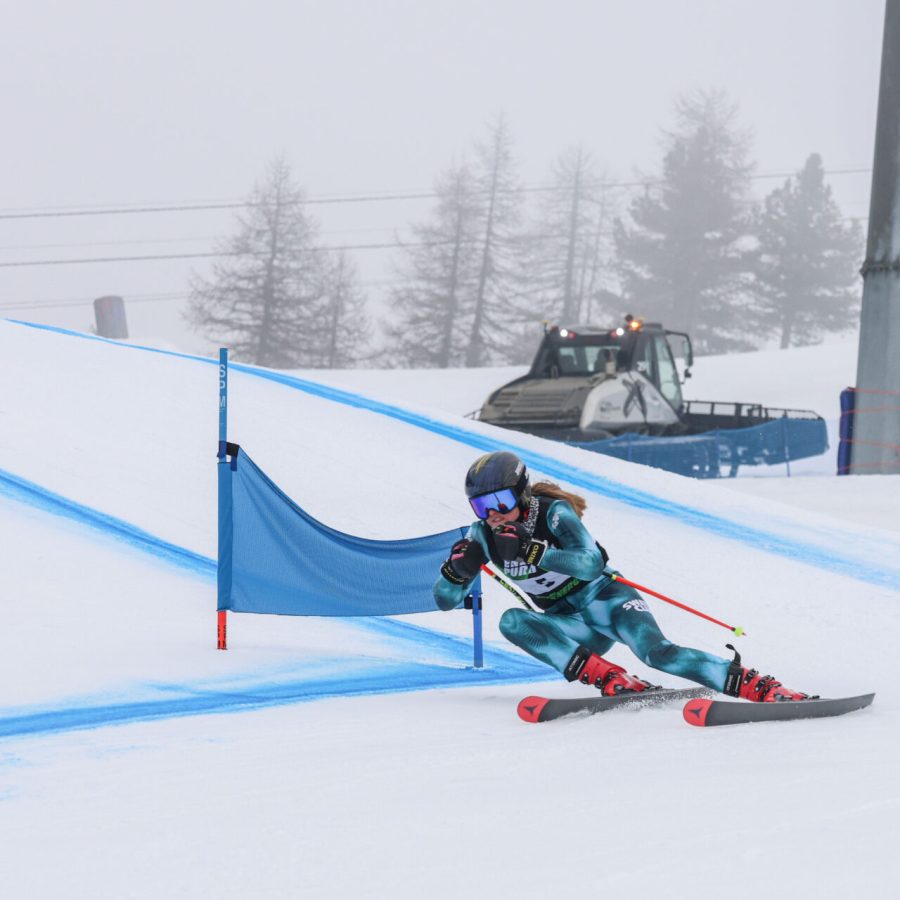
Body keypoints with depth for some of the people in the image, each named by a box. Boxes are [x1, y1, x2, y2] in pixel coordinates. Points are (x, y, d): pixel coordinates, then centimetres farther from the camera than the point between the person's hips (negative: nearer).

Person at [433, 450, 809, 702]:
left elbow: (590, 563, -31)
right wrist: (457, 569, -21)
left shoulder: (553, 512, -17)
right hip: (576, 627, 5)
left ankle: (761, 687, -35)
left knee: (656, 652, -32)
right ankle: (610, 679, -33)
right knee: (512, 622, -24)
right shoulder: (483, 536, -3)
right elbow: (446, 600, 1)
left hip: (607, 598, -5)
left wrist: (533, 552, -39)